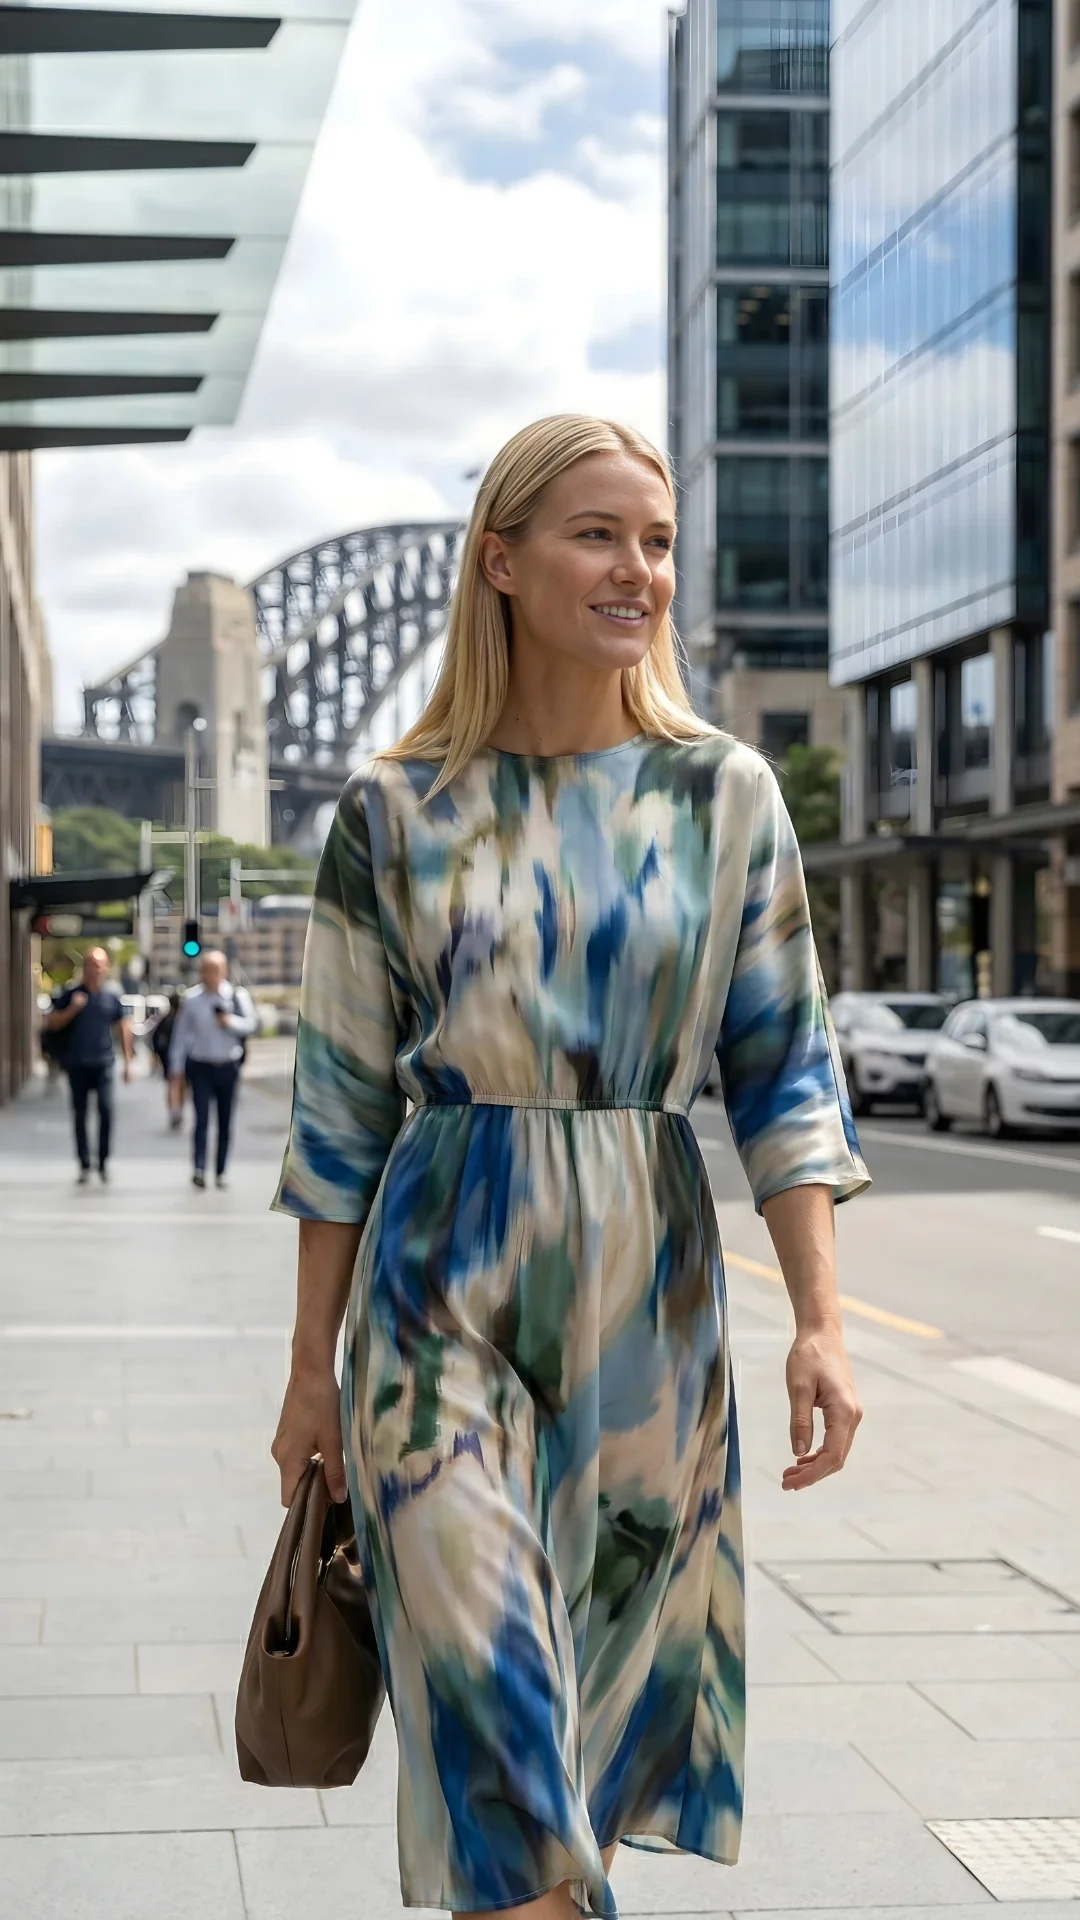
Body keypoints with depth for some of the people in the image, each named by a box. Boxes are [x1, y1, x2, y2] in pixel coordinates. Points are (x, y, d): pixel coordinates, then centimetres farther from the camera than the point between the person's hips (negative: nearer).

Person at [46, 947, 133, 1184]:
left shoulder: (111, 997, 6)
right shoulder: (71, 995, 3)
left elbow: (123, 1028, 12)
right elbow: (51, 1023, 2)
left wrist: (128, 1061, 9)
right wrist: (72, 1009, -13)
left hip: (103, 1063, 0)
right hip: (77, 1064, 0)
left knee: (106, 1110, -12)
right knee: (80, 1114, 3)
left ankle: (103, 1163, -2)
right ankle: (84, 1165, 11)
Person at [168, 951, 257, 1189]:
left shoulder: (237, 996, -2)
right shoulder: (191, 999, -2)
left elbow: (251, 1024, -3)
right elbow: (180, 1035, 2)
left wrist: (231, 1022, -23)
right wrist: (176, 1069, 1)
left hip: (228, 1066, 1)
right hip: (200, 1066, -1)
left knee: (225, 1122, 7)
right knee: (202, 1118, -11)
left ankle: (221, 1171, 17)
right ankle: (199, 1169, -16)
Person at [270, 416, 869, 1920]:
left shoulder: (725, 794, 3)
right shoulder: (397, 812, 0)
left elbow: (784, 1066, 4)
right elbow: (342, 1105, 4)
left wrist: (820, 1321, -5)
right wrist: (311, 1371, 4)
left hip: (650, 1288, 2)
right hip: (445, 1286, -2)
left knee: (609, 1683, 10)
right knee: (486, 1687, -8)